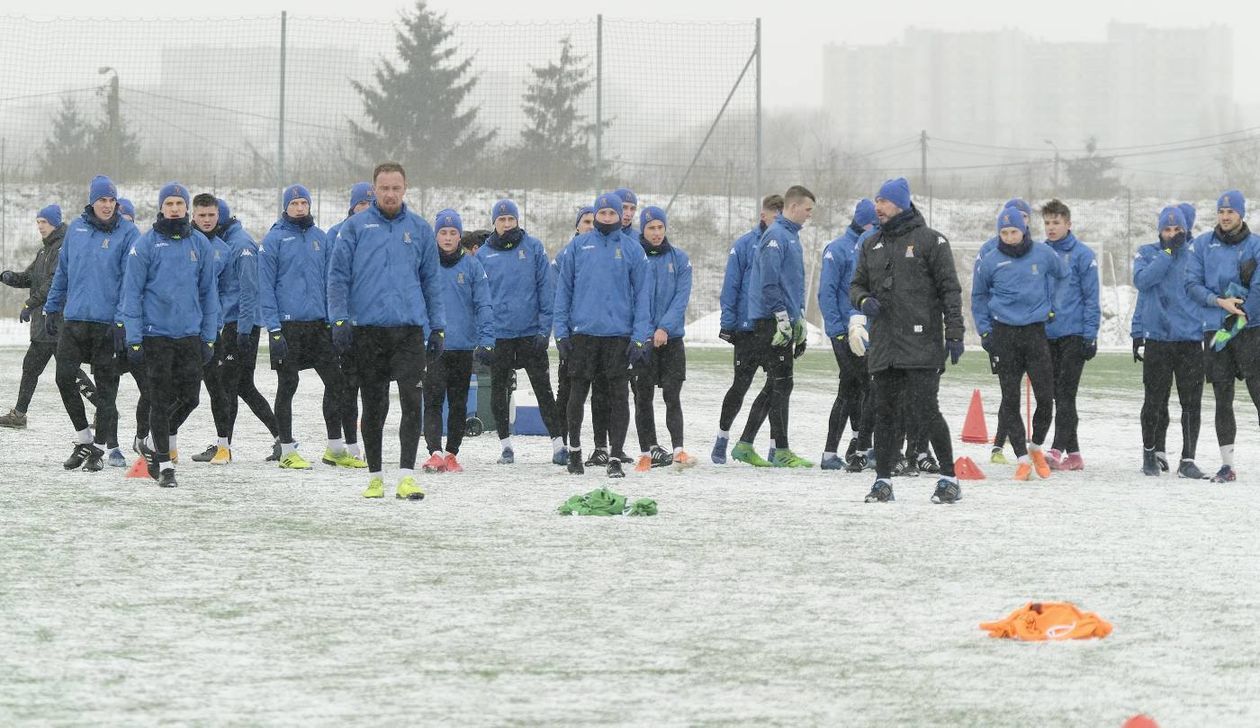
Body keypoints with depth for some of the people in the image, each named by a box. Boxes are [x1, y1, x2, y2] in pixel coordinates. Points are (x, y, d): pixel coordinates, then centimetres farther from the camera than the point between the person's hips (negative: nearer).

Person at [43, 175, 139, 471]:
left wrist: (122, 320, -16)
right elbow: (62, 272, 16)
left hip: (108, 323, -4)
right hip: (73, 319, 4)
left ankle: (98, 448, 11)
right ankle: (83, 438, 14)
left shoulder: (128, 233, -6)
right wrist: (51, 308, 13)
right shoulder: (76, 229, 7)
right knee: (64, 377, -2)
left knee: (106, 387, 3)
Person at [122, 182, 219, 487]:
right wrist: (134, 340, -9)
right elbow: (132, 293, -4)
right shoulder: (146, 245, -4)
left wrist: (209, 338, 7)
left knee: (189, 398, 5)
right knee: (160, 401, -1)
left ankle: (153, 444, 28)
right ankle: (164, 463, 8)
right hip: (156, 334, -3)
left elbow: (209, 292, 11)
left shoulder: (200, 244, 6)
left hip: (190, 334, 3)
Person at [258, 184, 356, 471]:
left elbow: (329, 282, 14)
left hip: (318, 324, 5)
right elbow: (266, 286, -7)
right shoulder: (274, 239, -4)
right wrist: (273, 328, -13)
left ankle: (336, 448, 15)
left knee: (336, 382, 5)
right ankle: (287, 451, 9)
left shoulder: (320, 238, 10)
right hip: (287, 325, -5)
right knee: (287, 387, 2)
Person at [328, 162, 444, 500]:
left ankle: (406, 475, -11)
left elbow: (432, 281, 13)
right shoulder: (356, 227, 3)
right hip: (368, 330, -1)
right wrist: (340, 320, -8)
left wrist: (438, 329, 9)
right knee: (373, 406, 7)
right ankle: (375, 476, 17)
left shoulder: (420, 229, 9)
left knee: (412, 402, -11)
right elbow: (338, 276, 2)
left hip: (409, 330, 1)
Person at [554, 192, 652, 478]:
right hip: (583, 333, 0)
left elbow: (642, 294, 2)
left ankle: (615, 457, 4)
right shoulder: (577, 247, 4)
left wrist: (641, 336, -5)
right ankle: (574, 449, 25)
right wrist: (561, 331, 0)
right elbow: (563, 290, 6)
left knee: (619, 395, -1)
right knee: (578, 393, 8)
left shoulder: (633, 250, 4)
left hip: (620, 333, 0)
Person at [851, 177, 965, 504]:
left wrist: (954, 333, -9)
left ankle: (949, 479, -2)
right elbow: (857, 285, 21)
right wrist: (863, 300, -4)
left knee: (927, 410, -10)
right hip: (883, 345, 6)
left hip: (921, 343, -6)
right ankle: (883, 480, 13)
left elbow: (950, 289, -3)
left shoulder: (929, 240, -1)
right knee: (884, 412, 6)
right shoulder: (872, 245, 16)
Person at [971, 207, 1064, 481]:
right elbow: (978, 297, 11)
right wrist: (984, 331, 4)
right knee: (1010, 399, -1)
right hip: (1004, 333, 0)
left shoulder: (1043, 253, 0)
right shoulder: (989, 262, -1)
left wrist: (1050, 306, 13)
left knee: (1045, 397, -3)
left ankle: (1036, 447, 21)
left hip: (1035, 332, 0)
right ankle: (1022, 458, 5)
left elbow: (1060, 275, 18)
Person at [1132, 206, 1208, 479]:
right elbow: (1142, 280, -12)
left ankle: (1188, 460, 0)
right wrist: (1169, 251, -12)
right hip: (1156, 338, 0)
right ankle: (1151, 452, 22)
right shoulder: (1148, 253, 7)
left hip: (1191, 340, 0)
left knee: (1191, 403, -3)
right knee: (1155, 402, 5)